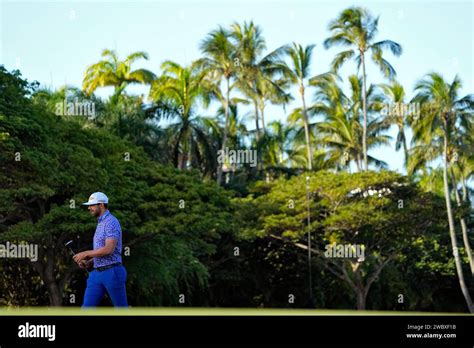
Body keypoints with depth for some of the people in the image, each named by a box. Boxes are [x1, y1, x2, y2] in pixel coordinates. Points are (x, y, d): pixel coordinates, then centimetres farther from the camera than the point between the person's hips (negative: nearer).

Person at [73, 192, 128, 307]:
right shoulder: (101, 224, 20)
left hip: (112, 273, -9)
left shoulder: (111, 222, -12)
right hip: (97, 273, 9)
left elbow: (109, 250, -22)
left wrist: (85, 254, -13)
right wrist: (89, 262, 10)